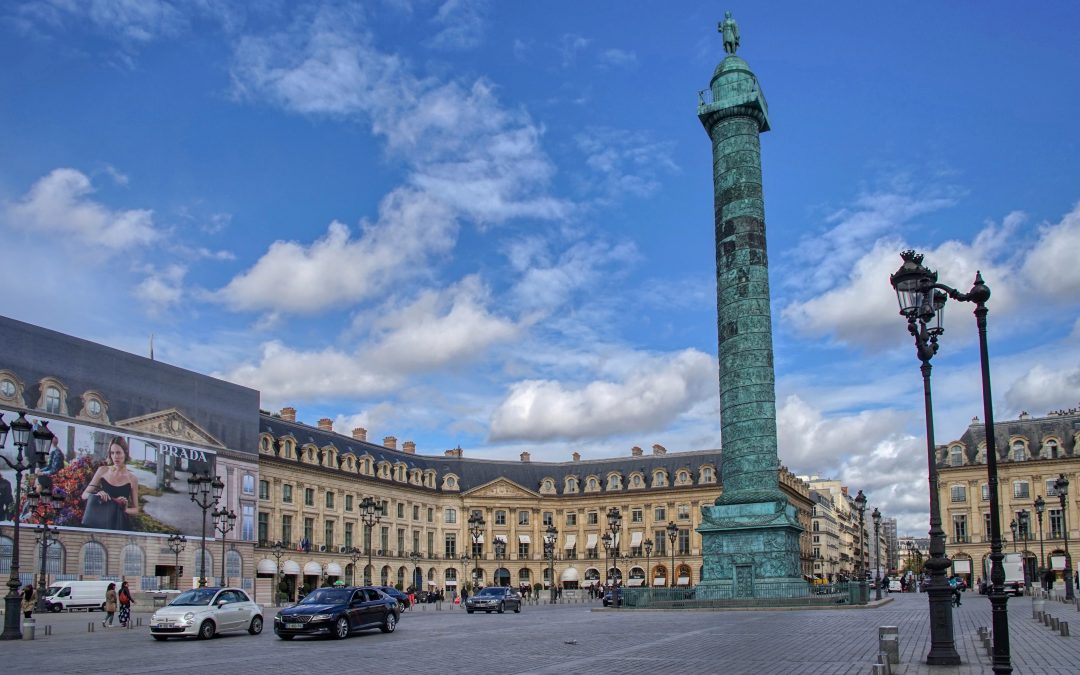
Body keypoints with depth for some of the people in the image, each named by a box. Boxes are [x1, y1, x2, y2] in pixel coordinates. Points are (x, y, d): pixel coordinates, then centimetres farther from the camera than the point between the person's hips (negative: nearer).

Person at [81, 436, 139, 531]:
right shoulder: (103, 471, 3)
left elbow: (135, 510, 6)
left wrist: (125, 509, -14)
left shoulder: (132, 479, -1)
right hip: (98, 522, 1)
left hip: (119, 524, -1)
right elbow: (84, 495, 6)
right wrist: (96, 495, -14)